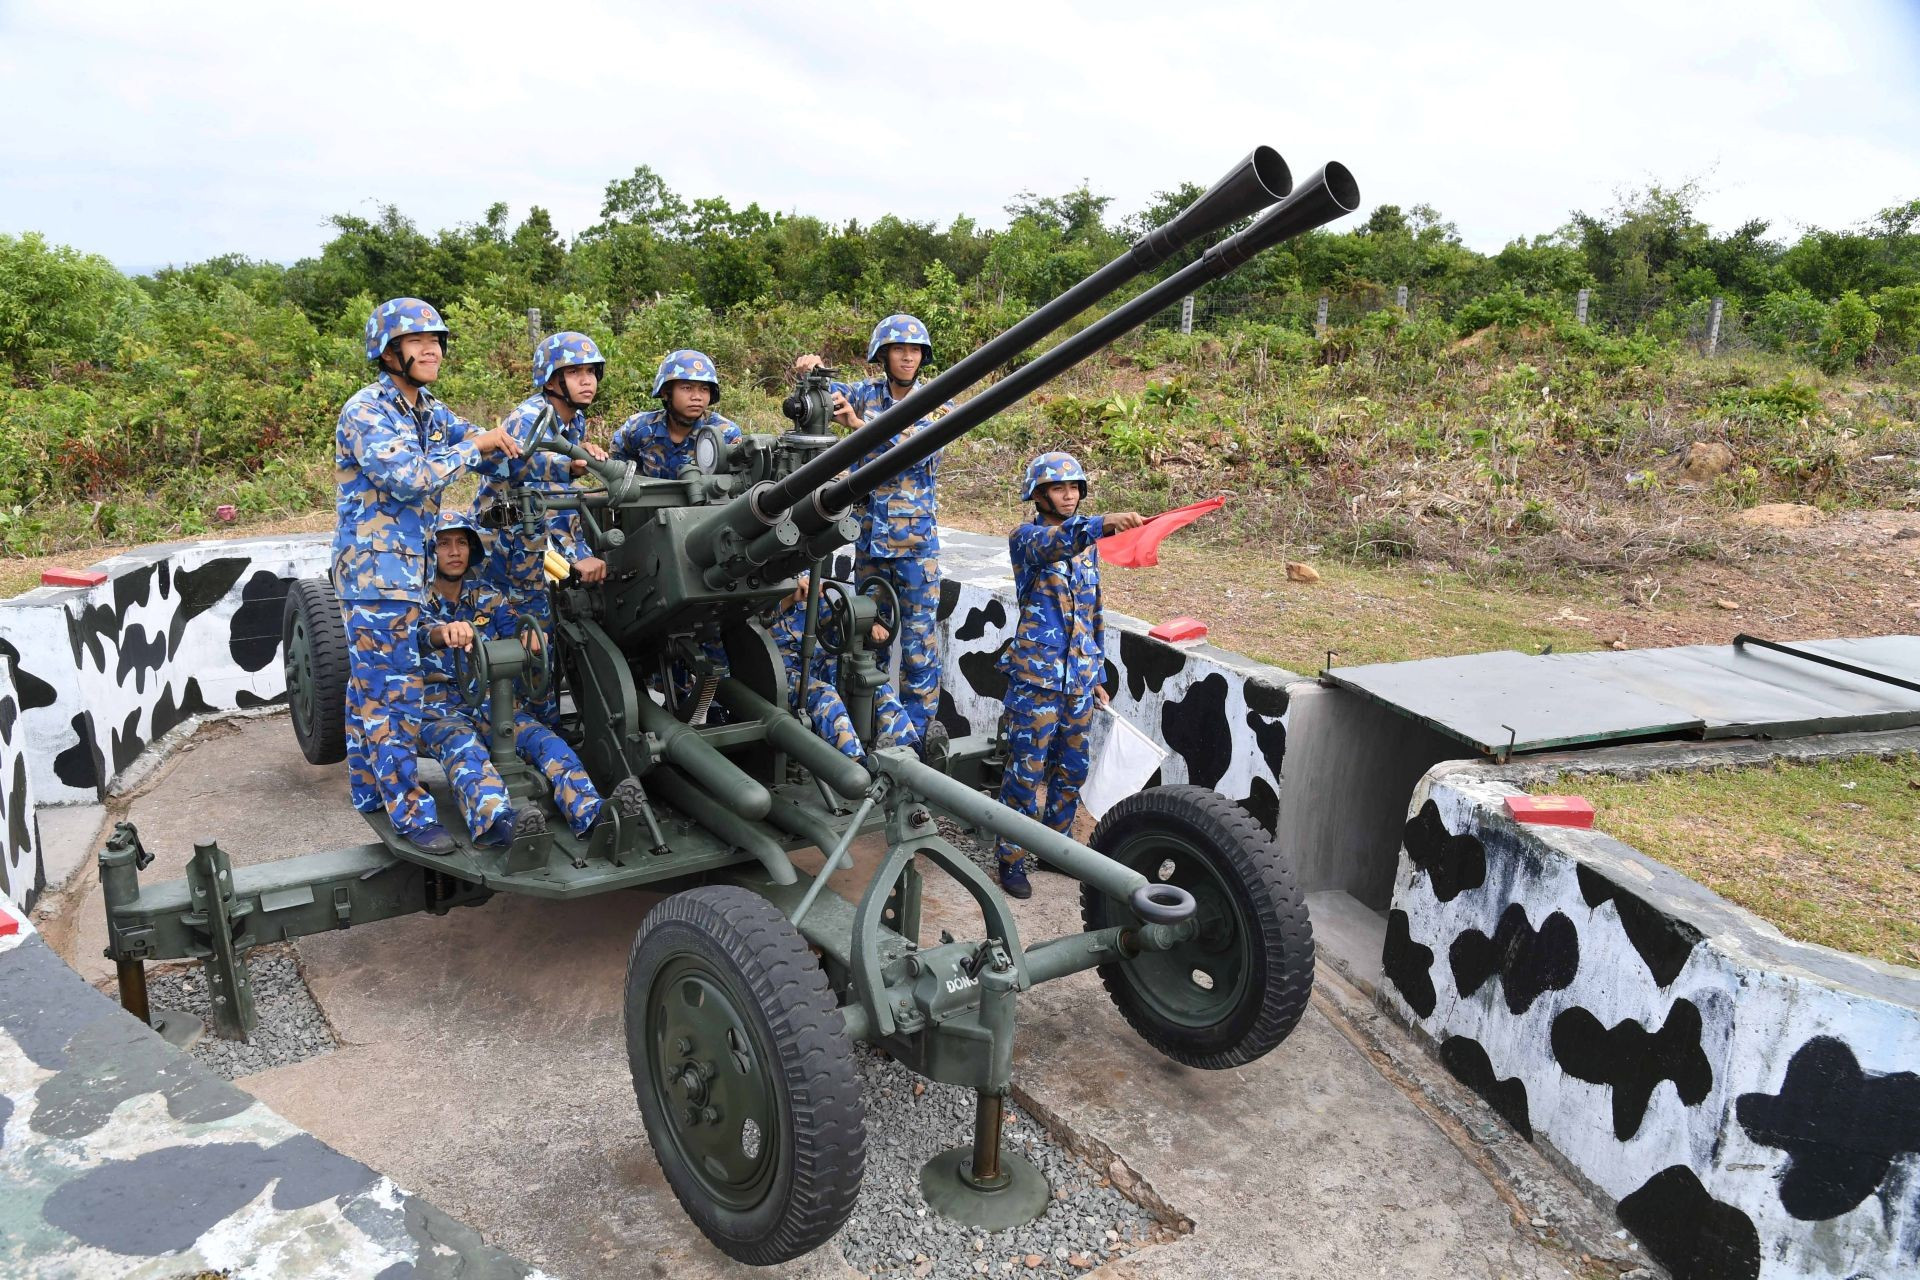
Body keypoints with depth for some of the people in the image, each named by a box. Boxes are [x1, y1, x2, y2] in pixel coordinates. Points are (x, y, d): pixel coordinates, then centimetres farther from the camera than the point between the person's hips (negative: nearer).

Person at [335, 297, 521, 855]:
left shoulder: (429, 410, 12)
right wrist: (475, 445, -17)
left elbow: (494, 449, 14)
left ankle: (368, 790, 28)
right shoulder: (367, 411, -13)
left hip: (407, 568, 9)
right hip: (375, 571, -9)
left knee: (369, 685, 17)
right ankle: (409, 811, -2)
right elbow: (409, 477, -26)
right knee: (392, 691, -6)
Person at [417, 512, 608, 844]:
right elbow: (418, 633, -21)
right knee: (463, 746, -37)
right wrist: (443, 632, -47)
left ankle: (593, 816, -50)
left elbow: (514, 629, 1)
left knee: (544, 739, -28)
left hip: (493, 702, 3)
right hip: (439, 708, -3)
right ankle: (498, 824, -67)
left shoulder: (488, 598, 14)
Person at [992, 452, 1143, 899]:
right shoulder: (1026, 537, -6)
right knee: (1027, 771, -2)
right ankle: (1011, 858, 10)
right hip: (1036, 675, -6)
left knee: (1072, 770, 14)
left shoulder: (1087, 542, 14)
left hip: (1080, 677, 6)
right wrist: (1100, 525, -51)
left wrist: (1099, 675, 17)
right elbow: (1052, 544, -32)